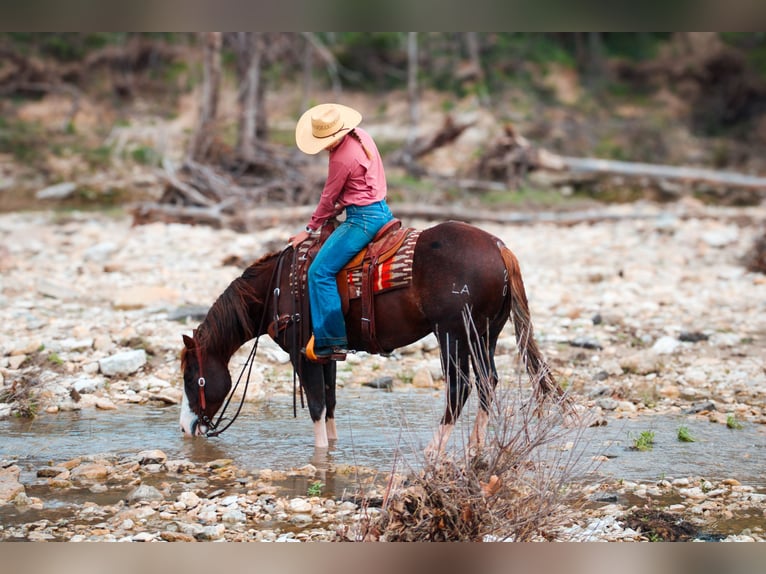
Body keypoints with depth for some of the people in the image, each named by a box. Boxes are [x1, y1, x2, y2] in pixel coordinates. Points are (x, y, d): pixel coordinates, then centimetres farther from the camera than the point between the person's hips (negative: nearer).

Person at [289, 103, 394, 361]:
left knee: (320, 272, -12)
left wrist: (310, 229, 4)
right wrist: (344, 205, 14)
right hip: (382, 211, 11)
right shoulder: (361, 136, 4)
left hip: (363, 219, -11)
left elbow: (328, 199, -9)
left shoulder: (342, 159, -22)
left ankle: (331, 341, -14)